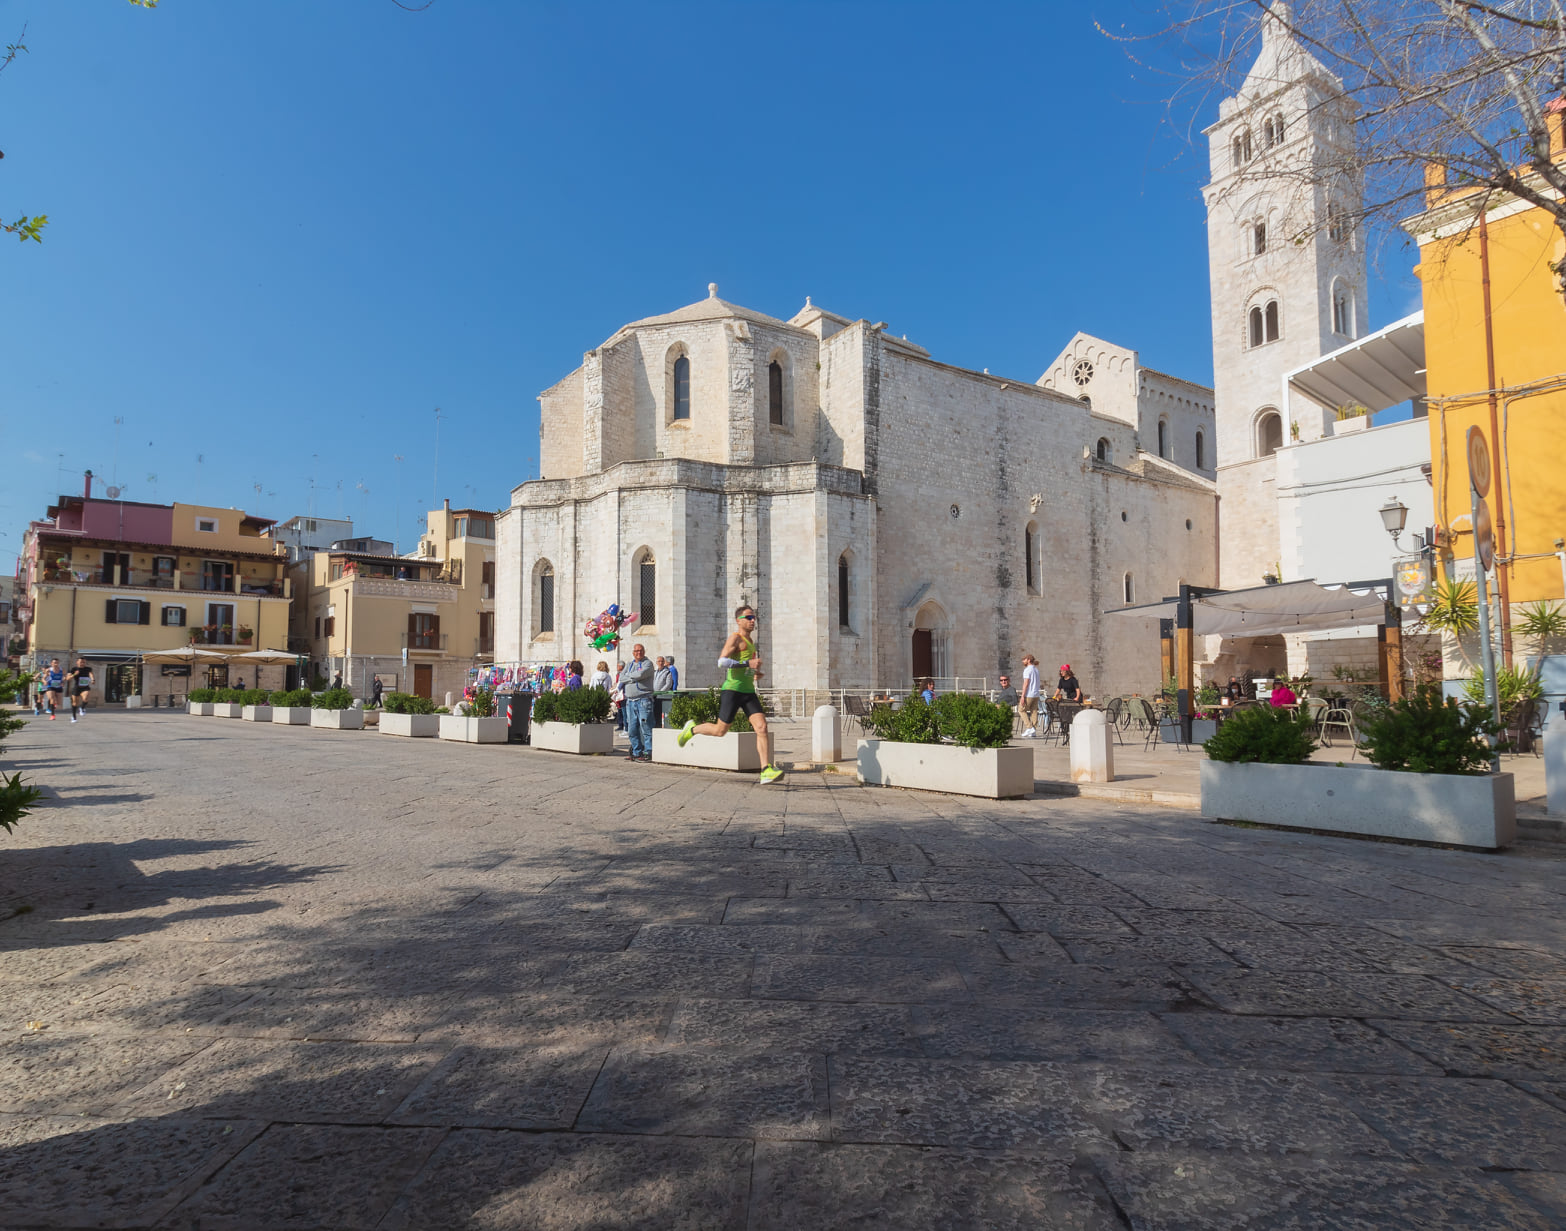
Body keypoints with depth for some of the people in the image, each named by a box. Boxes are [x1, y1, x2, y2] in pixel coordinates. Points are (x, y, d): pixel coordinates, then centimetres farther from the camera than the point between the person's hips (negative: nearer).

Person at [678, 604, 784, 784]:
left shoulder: (750, 641, 20)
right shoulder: (735, 637, -8)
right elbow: (722, 661, -21)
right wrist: (748, 664, -23)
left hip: (748, 691, 7)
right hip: (732, 690, -7)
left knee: (762, 727, -10)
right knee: (720, 731, 2)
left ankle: (766, 771, -14)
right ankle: (692, 729, 30)